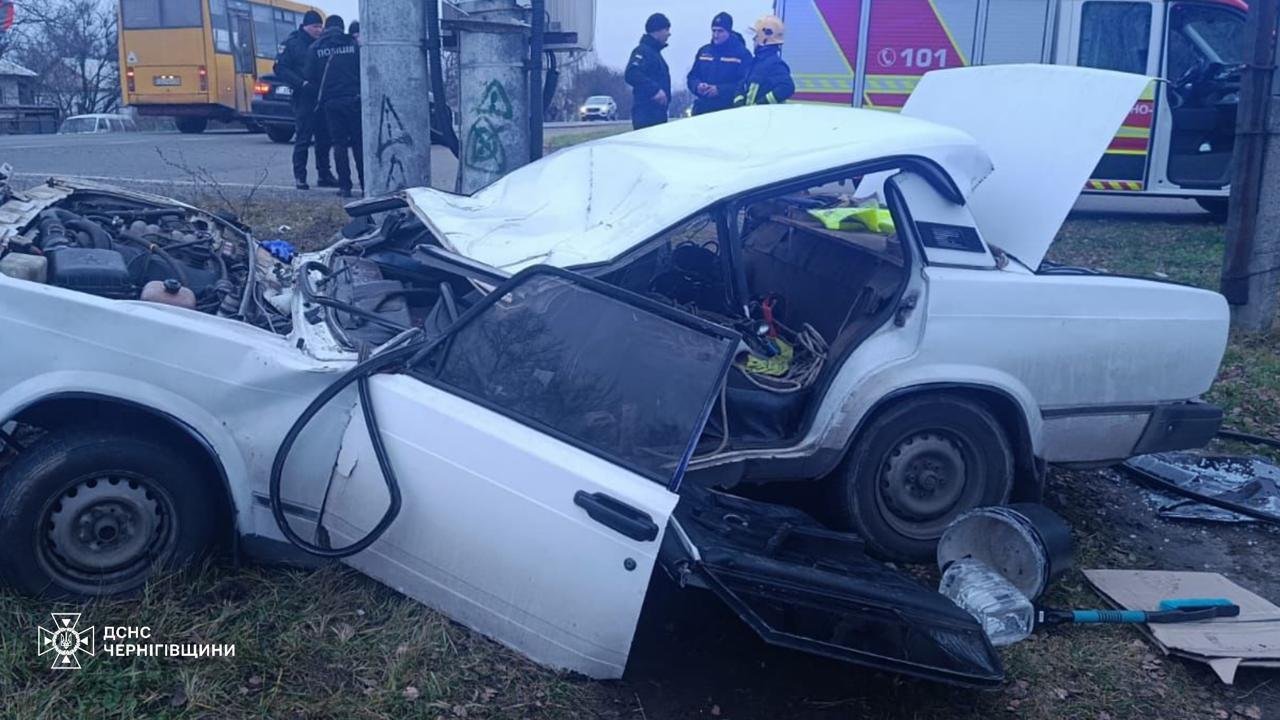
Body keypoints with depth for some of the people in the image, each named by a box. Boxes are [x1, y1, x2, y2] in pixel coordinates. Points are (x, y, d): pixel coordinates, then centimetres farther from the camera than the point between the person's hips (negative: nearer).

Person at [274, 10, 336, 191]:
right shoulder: (292, 42, -1)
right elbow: (280, 68, -6)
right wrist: (302, 83, -15)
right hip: (303, 97, -4)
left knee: (324, 137, 8)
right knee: (303, 138, -4)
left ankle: (324, 174, 17)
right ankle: (300, 176, 3)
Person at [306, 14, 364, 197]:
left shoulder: (316, 48, 4)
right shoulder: (353, 44, 1)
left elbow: (310, 77, 1)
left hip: (331, 101, 1)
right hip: (353, 98, 0)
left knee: (339, 143, 5)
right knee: (359, 143, 6)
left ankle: (345, 186, 1)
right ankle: (366, 184, 5)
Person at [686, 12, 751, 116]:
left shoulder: (741, 53, -3)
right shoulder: (704, 51, 16)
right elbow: (692, 76, 18)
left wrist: (719, 90, -20)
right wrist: (697, 86, -7)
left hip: (729, 111, -5)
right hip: (702, 109, 5)